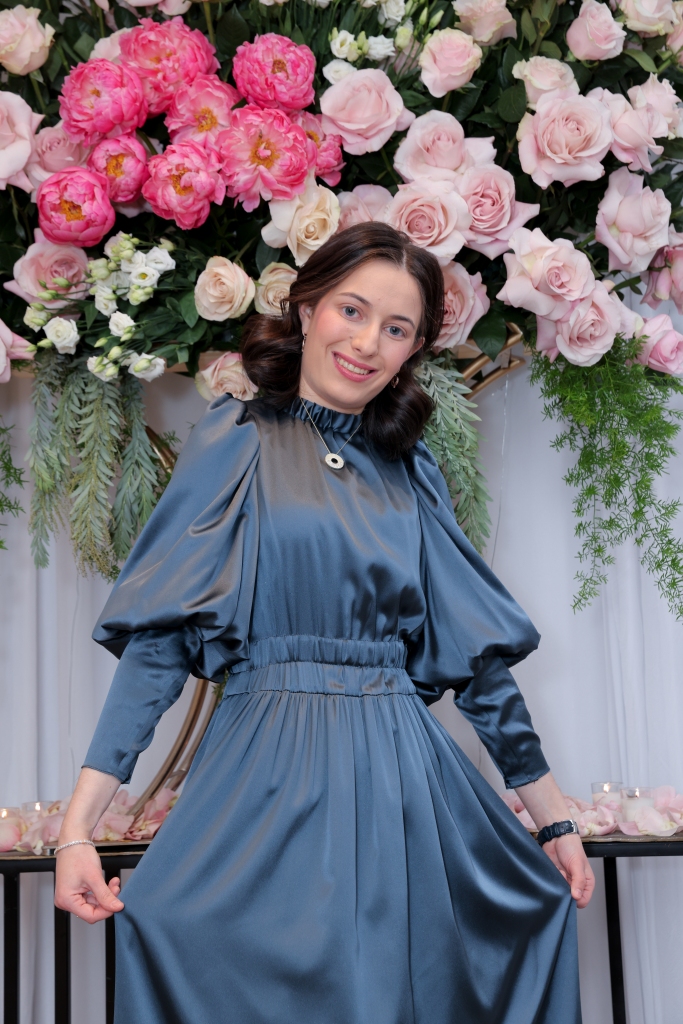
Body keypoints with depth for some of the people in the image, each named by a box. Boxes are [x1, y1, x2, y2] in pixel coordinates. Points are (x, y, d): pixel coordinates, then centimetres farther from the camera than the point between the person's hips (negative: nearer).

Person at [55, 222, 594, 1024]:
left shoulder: (412, 473, 13)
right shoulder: (238, 441, 1)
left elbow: (475, 654, 15)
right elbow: (159, 633, -5)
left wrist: (554, 816, 15)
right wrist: (79, 822, -13)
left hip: (406, 786, 4)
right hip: (269, 784, -4)